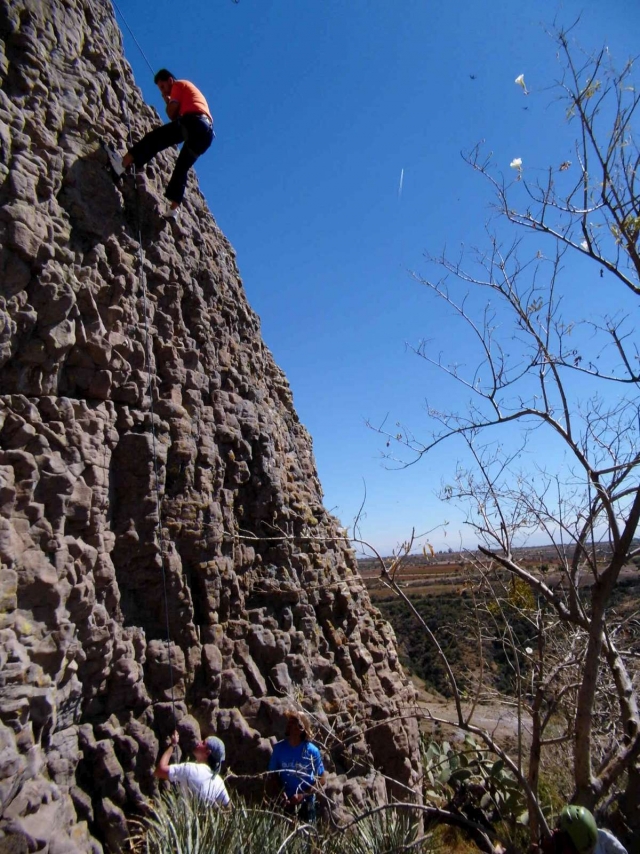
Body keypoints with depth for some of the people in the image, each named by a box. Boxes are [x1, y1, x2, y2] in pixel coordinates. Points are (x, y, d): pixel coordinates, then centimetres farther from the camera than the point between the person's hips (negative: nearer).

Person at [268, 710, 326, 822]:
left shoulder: (312, 750, -15)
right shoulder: (279, 748, -11)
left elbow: (321, 780, -9)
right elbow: (273, 774, 0)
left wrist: (303, 795, -17)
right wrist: (280, 793, -14)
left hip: (305, 802, -1)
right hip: (284, 801, 1)